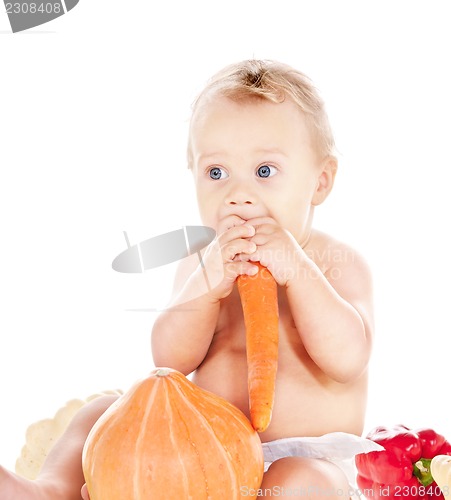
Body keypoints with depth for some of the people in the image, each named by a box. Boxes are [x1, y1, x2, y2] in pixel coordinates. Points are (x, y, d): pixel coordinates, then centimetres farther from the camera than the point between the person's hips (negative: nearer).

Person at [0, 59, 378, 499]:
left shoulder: (338, 264, -7)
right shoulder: (203, 264, 3)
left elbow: (348, 359, -23)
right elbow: (169, 360, -10)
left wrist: (295, 270, -31)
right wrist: (207, 285, -28)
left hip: (307, 457, -4)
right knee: (104, 414, 0)